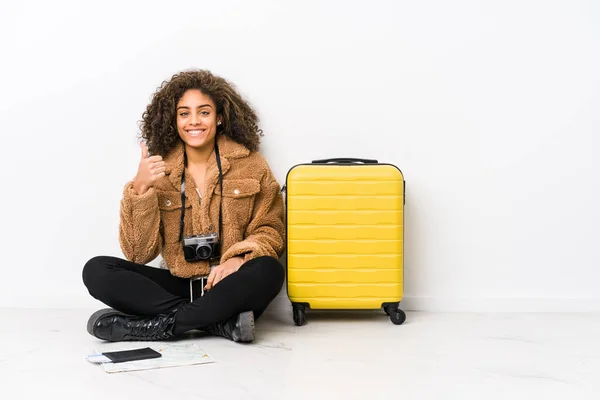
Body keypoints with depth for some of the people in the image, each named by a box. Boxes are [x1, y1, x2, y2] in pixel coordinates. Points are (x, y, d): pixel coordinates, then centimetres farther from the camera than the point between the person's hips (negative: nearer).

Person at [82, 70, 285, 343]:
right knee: (96, 270, -19)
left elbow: (268, 229, 1)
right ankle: (222, 321, -24)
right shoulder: (158, 170, -1)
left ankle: (161, 325, -22)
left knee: (268, 271, -33)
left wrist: (238, 259, -20)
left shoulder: (250, 163, -1)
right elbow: (139, 253, -6)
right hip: (177, 285, 2)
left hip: (229, 286, -1)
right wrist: (140, 189, -20)